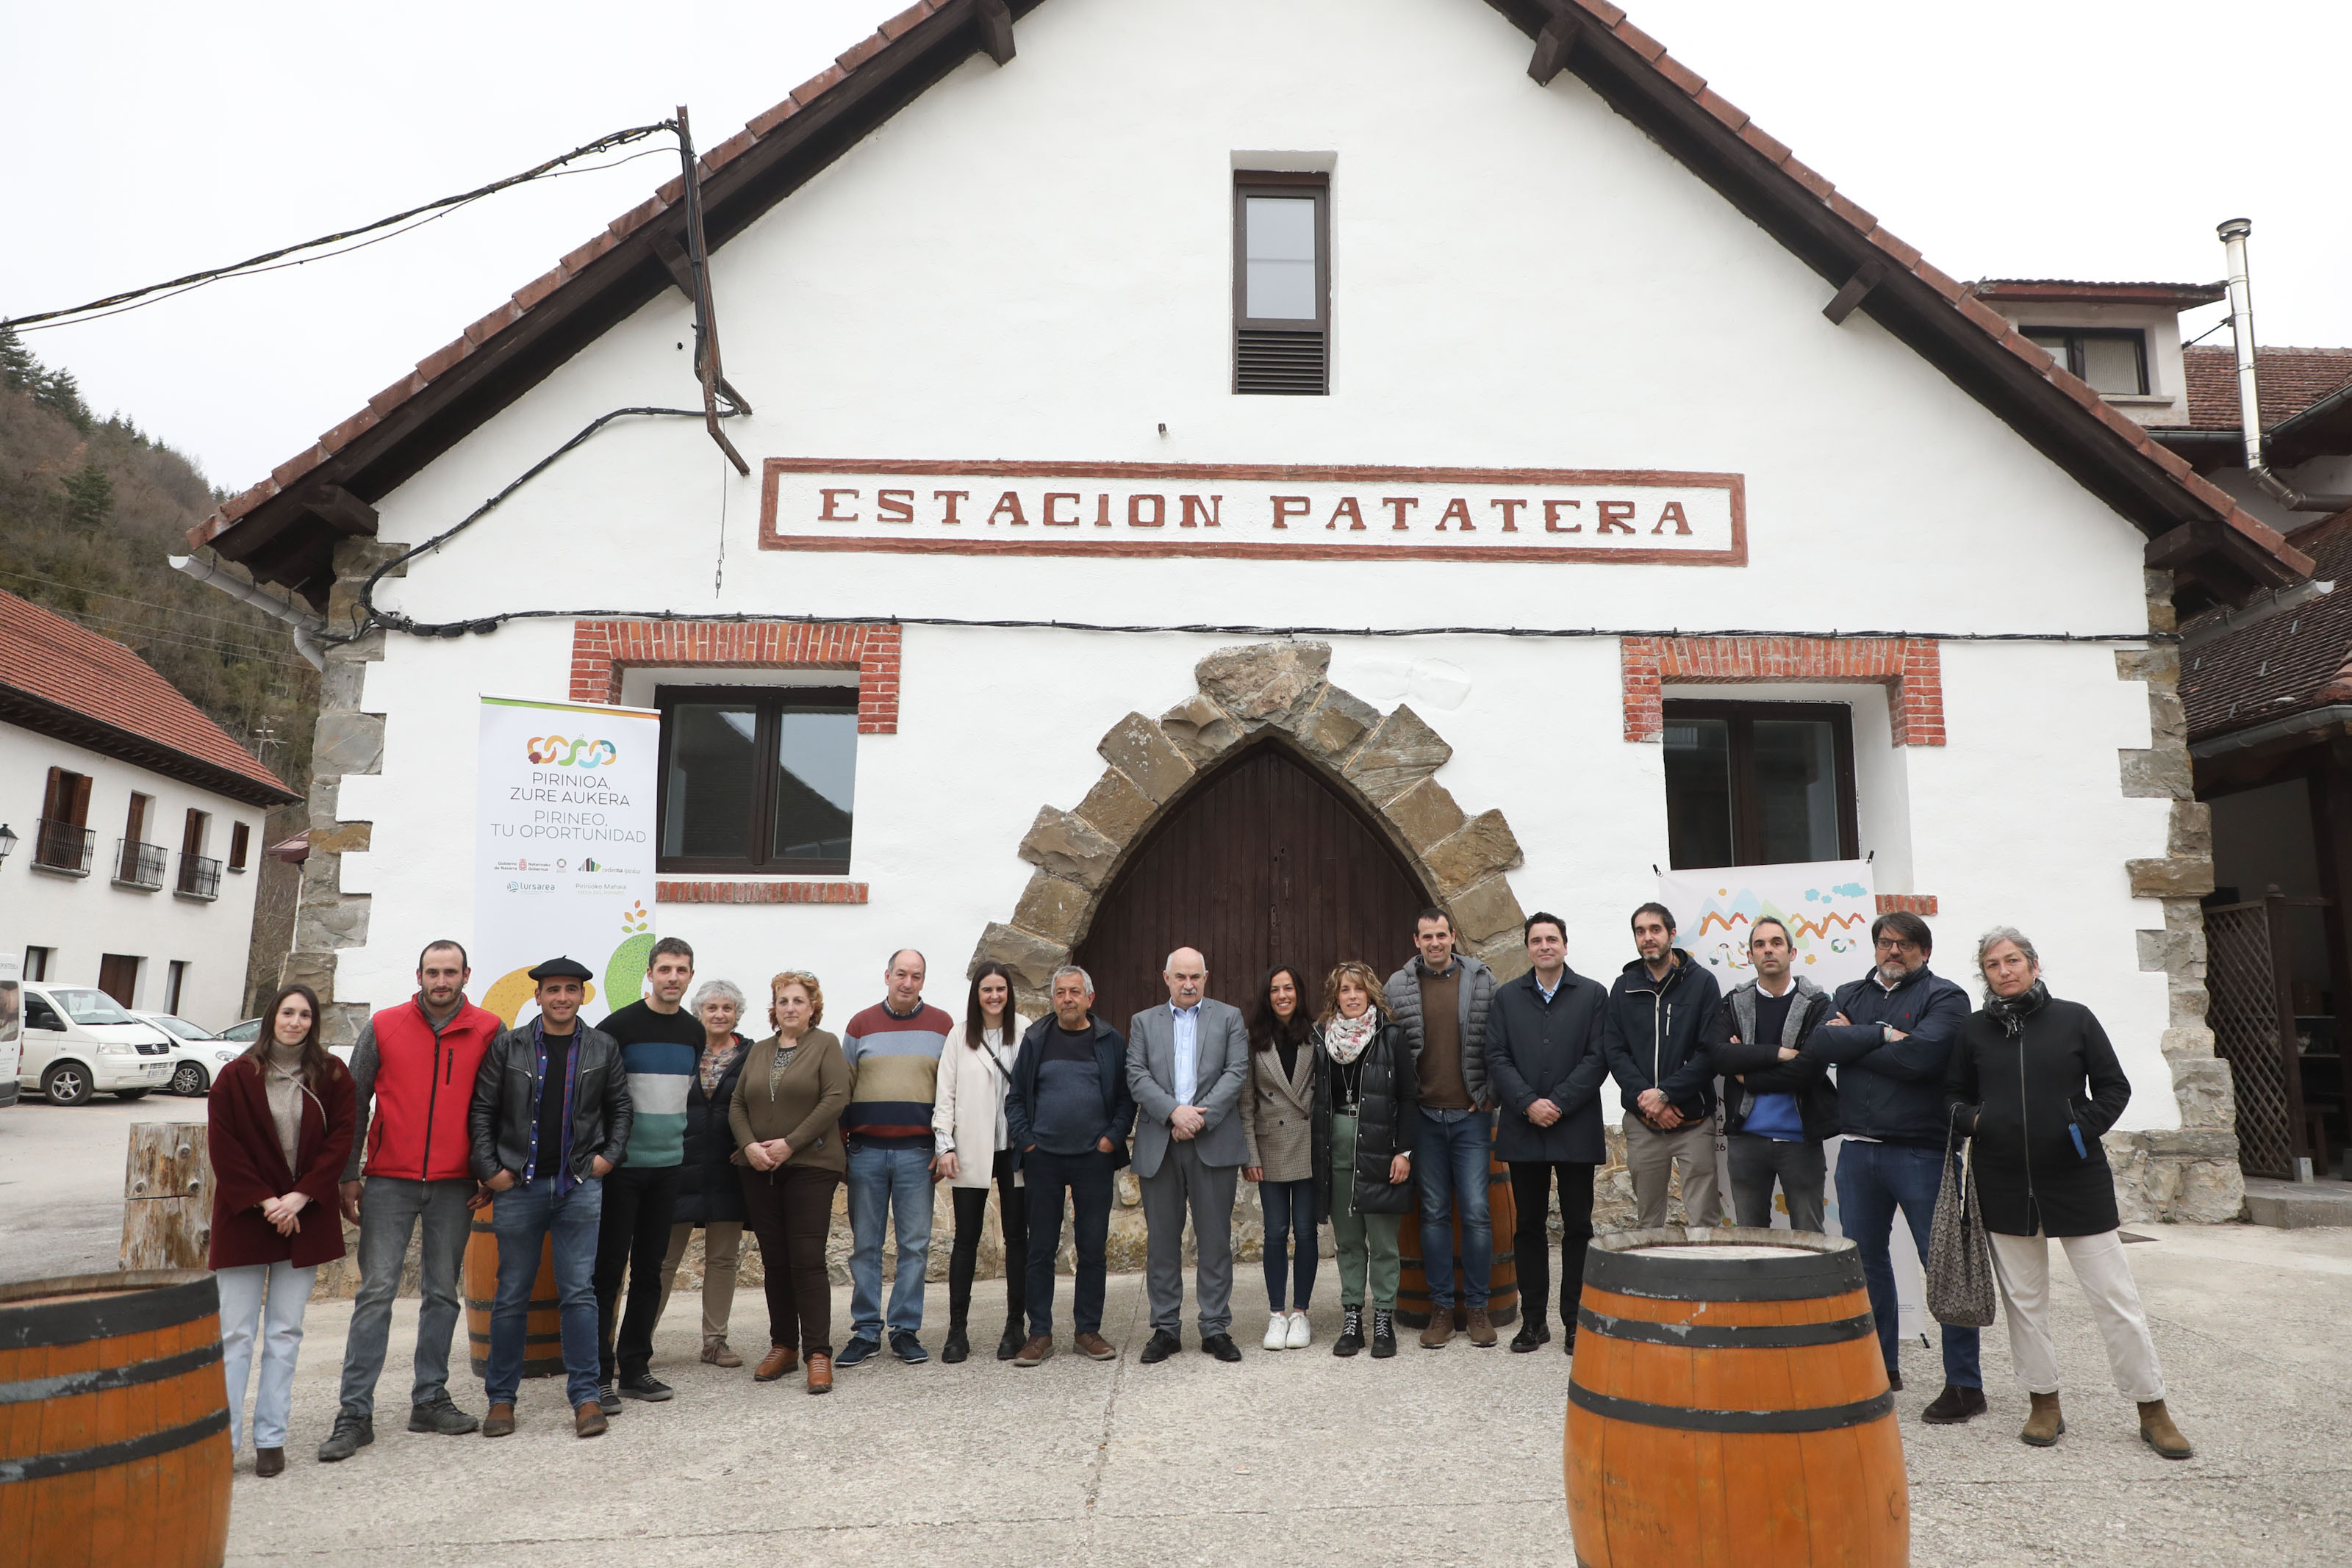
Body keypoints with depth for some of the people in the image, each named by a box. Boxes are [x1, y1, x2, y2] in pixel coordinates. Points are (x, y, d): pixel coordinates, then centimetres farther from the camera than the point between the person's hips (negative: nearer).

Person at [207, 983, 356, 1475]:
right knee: (236, 1333, 0)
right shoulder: (237, 1076, -1)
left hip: (305, 1217, 1)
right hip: (244, 1217, -1)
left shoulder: (332, 1076, 2)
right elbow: (223, 1145, -4)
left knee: (285, 1333, 6)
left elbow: (340, 1140, -1)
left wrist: (301, 1197, -12)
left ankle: (271, 1439, 13)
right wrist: (262, 1200, -11)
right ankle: (223, 1439, 6)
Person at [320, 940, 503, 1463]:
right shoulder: (383, 1027, 2)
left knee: (442, 1293, 9)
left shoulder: (488, 1031, 1)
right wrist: (349, 1175, 3)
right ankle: (355, 1413, 5)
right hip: (390, 1181, 0)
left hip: (454, 1185, 1)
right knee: (376, 1292, -2)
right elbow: (355, 1103, 6)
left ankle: (430, 1399, 19)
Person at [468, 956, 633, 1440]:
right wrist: (490, 1170, -3)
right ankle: (501, 1397, 20)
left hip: (580, 1185, 0)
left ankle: (586, 1397, 7)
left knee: (579, 1292, 0)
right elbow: (481, 1110, 3)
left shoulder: (603, 1048, 6)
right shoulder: (507, 1047, 2)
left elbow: (620, 1107, 15)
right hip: (518, 1185, 0)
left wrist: (610, 1155, 3)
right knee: (512, 1295, 7)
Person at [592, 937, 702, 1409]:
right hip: (621, 1165, -5)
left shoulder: (694, 1032, 8)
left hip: (668, 1164, 5)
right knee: (608, 1269, -1)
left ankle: (635, 1367, 19)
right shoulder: (619, 1025, -9)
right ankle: (599, 1374, 6)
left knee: (649, 1271, 10)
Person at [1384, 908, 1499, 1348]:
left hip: (1471, 1115, -1)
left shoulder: (1482, 980, 1)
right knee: (1434, 1213, 7)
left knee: (1476, 1212, 0)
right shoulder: (1398, 986, 3)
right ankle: (1441, 1308, 15)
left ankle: (1477, 1307, 12)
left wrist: (1487, 1094, -2)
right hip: (1424, 1116, 1)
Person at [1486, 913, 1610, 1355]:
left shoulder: (1593, 994, 3)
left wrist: (1557, 1103, -13)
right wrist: (1528, 1104, -11)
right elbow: (1496, 1057, 2)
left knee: (1578, 1227, 4)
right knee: (1529, 1227, 8)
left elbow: (1597, 1058, -4)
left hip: (1576, 1129, -1)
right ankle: (1533, 1320, 17)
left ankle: (1575, 1322, 14)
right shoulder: (1506, 997, 8)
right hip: (1522, 1130, 2)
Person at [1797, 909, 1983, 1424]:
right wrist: (1882, 1035, -12)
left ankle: (1965, 1384, 10)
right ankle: (1880, 1367, 27)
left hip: (1921, 1153, -5)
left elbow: (1919, 1056, -19)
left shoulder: (1944, 997, -2)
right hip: (1857, 1149, 5)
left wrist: (1851, 1042, -8)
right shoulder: (1850, 995, 14)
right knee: (1864, 1259, 13)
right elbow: (1816, 1044, -4)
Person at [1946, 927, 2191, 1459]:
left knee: (2116, 1299, 2)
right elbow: (1952, 1094, 15)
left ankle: (2152, 1410, 15)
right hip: (2004, 1185, 2)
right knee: (2024, 1299, 9)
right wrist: (1973, 1119, -5)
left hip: (2076, 1179, -2)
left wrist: (2086, 1128, -10)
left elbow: (2115, 1087, 5)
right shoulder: (1974, 1030, 5)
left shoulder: (2074, 1019, 0)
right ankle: (2045, 1404, 22)